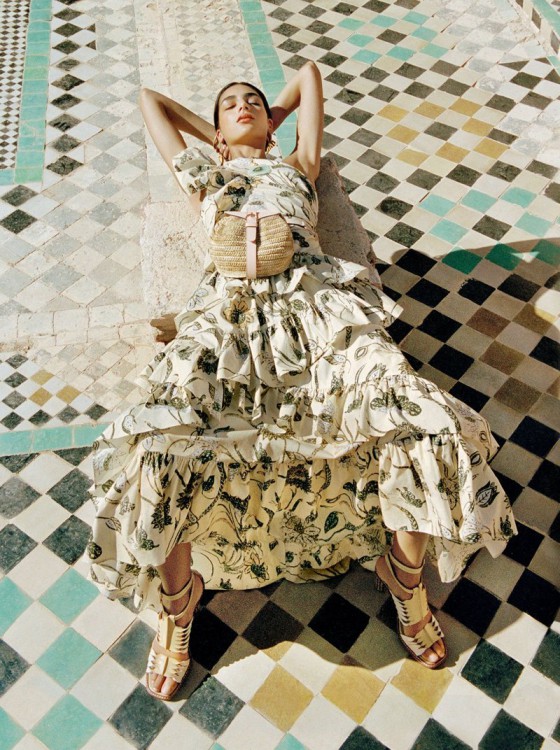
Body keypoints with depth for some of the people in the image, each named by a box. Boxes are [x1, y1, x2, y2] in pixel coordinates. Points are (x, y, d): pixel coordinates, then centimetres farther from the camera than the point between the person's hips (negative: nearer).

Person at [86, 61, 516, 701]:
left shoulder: (299, 165, 36)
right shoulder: (204, 176, 35)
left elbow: (309, 73, 47)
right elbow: (149, 99, 47)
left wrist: (274, 115, 54)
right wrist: (212, 137, 49)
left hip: (317, 301, 1)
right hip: (231, 307, 0)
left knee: (420, 424, -26)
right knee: (164, 449, -30)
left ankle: (405, 576, -1)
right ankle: (176, 604, -5)